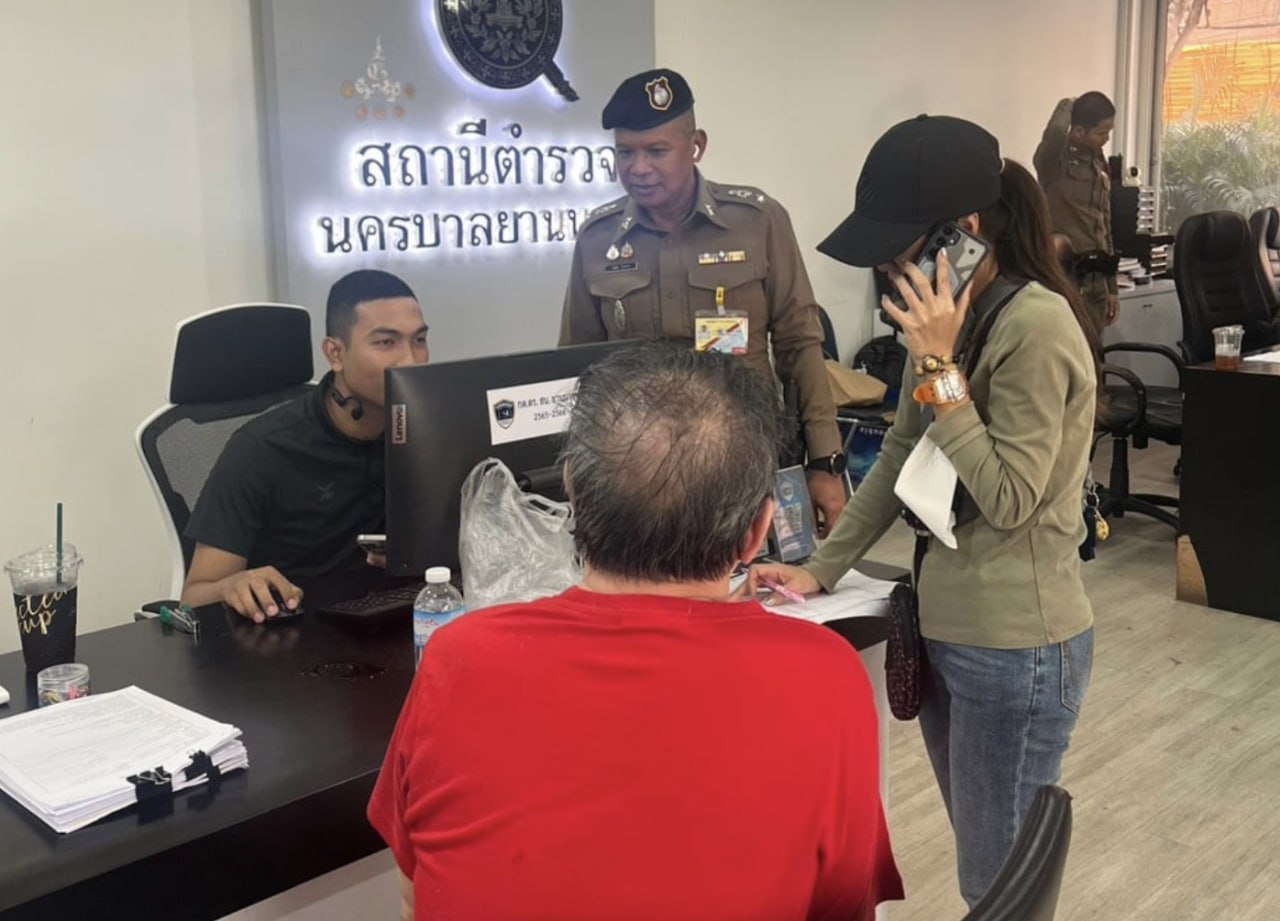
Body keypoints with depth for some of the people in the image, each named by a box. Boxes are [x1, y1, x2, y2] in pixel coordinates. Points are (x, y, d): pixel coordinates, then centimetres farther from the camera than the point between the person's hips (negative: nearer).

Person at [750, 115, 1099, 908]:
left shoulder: (1036, 325, -21)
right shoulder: (953, 315, 8)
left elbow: (1007, 502, -21)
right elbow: (899, 459, 13)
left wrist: (939, 368, -22)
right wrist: (822, 569, 9)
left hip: (1016, 646, -9)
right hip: (948, 626, 9)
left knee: (1000, 883, 5)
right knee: (982, 865, 21)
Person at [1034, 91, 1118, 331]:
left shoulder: (1098, 164, 15)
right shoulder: (1054, 159, -8)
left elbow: (1104, 226, 19)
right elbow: (1056, 130, -33)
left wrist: (1112, 288, 18)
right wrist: (1067, 107, -9)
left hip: (1095, 276, 8)